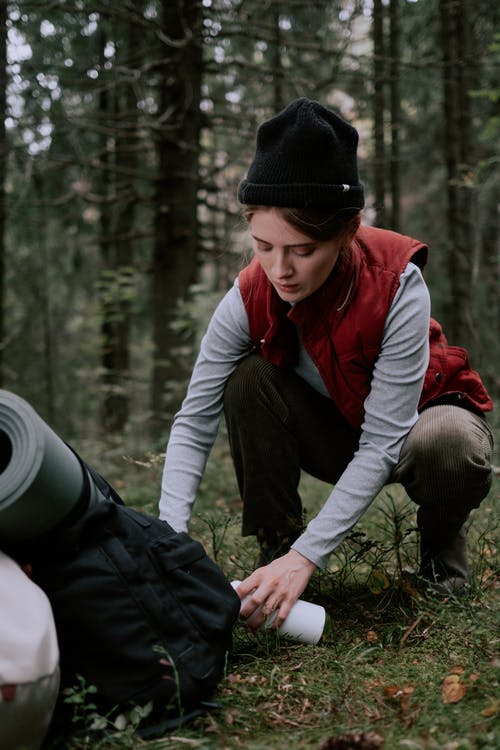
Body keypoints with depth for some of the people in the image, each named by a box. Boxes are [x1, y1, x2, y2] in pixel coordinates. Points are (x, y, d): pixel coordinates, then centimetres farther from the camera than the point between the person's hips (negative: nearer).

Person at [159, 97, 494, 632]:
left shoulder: (397, 288, -33)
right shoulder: (250, 299, -23)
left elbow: (382, 444, -35)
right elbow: (193, 423, -23)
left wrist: (306, 558, -42)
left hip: (412, 417, -2)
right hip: (332, 430, 3)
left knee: (447, 445, -38)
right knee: (249, 380, -26)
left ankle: (440, 538, -3)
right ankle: (273, 549, -11)